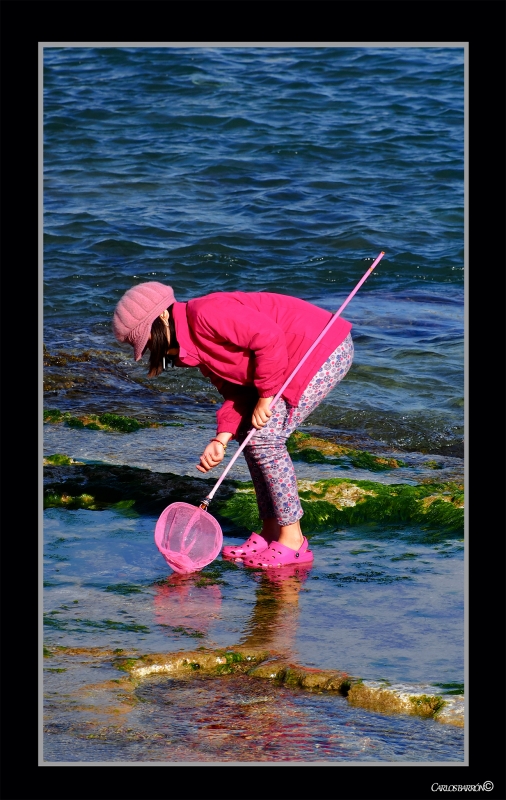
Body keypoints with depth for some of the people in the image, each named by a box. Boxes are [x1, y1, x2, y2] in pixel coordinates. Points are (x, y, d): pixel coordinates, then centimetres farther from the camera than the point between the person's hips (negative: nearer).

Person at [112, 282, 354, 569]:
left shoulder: (206, 314, -21)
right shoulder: (191, 346, 11)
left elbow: (269, 338, -27)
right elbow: (235, 390, 10)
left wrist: (265, 397, -18)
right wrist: (222, 439, -5)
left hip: (328, 351, -10)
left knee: (264, 437, -12)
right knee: (249, 434, 9)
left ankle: (293, 541, -5)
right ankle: (270, 532, 15)